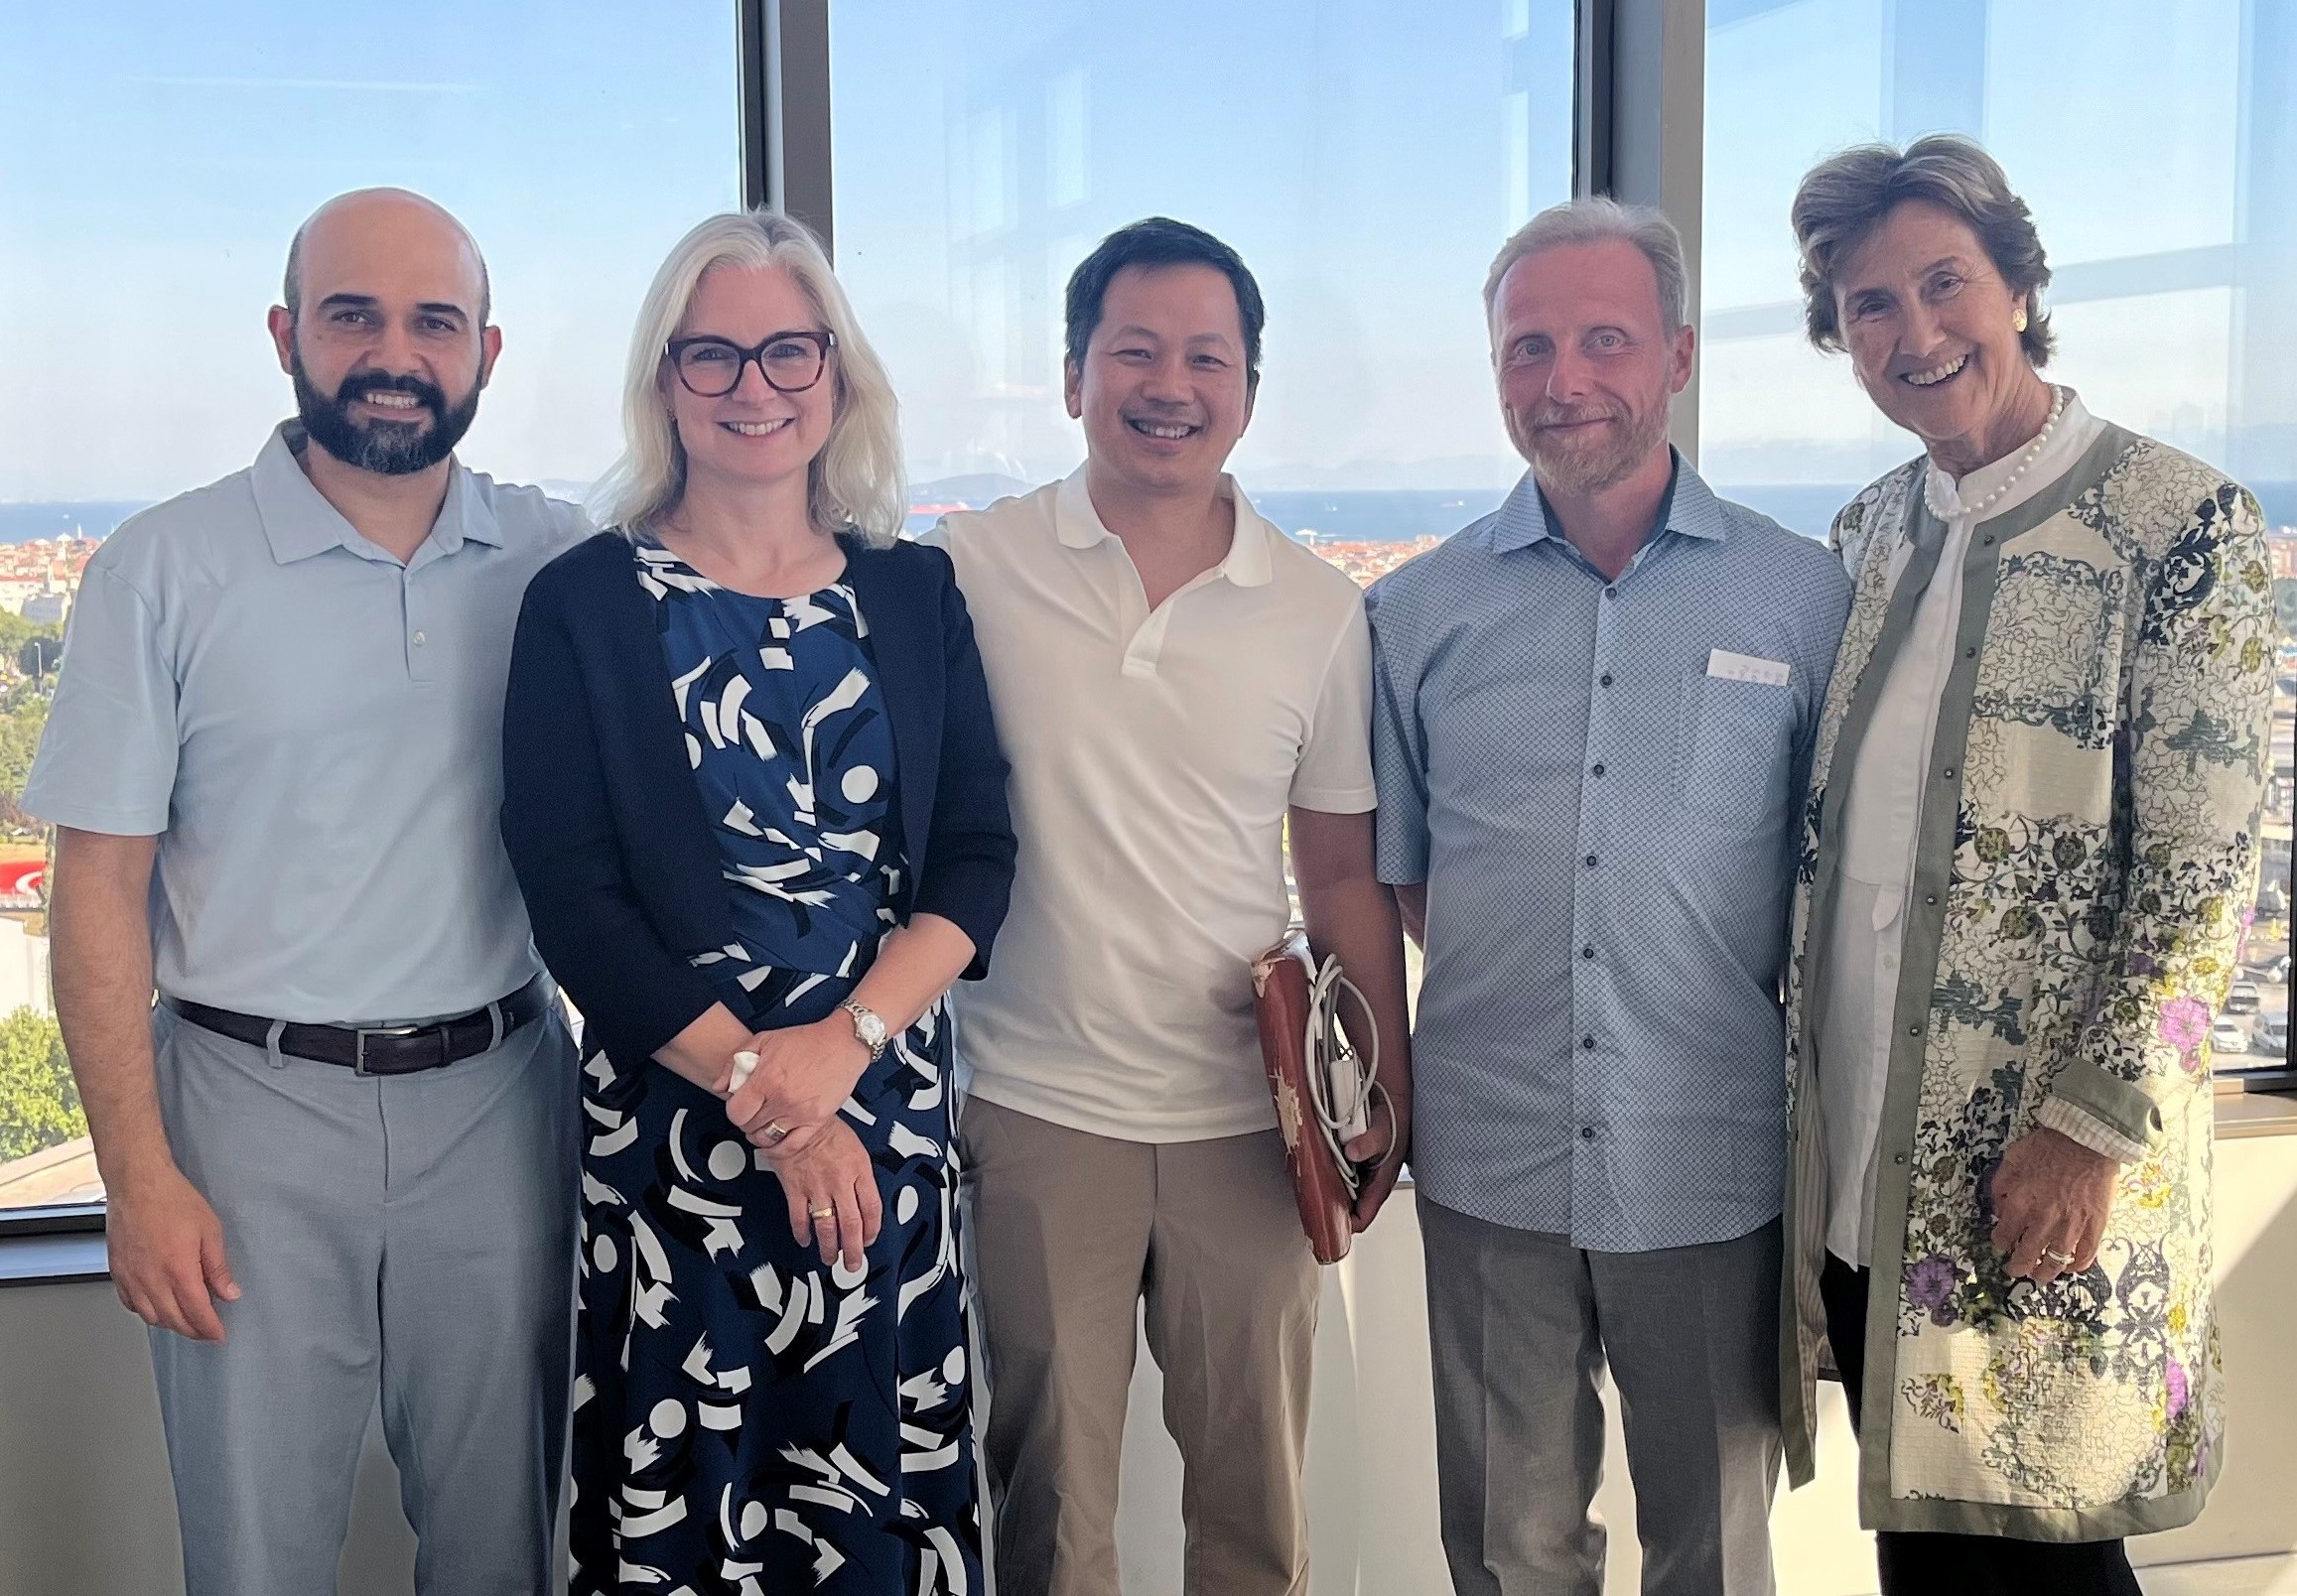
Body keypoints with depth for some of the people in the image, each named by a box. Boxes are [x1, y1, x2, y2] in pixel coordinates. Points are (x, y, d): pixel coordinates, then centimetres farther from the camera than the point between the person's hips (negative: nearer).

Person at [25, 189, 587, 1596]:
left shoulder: (559, 562, 2)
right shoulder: (166, 569, -5)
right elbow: (100, 882, -4)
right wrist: (140, 1176, -8)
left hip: (499, 1097, 2)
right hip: (256, 1109, -2)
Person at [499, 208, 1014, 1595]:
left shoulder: (917, 596, 6)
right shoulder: (585, 606, -2)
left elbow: (977, 856, 1)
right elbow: (573, 899, -7)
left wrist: (843, 1040, -14)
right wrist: (759, 1087, -13)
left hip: (889, 1103, 3)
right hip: (674, 1109, -2)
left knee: (890, 1484, 11)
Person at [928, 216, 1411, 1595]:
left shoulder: (1322, 612, 2)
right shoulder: (969, 572, -3)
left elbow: (1346, 875, 8)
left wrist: (1386, 1091, 4)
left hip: (1250, 1117, 2)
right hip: (1035, 1109, -1)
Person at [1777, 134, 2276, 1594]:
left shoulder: (2182, 523, -10)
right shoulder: (1867, 537, 9)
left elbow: (2206, 870, -13)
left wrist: (2090, 1125, -17)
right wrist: (1802, 1097, 10)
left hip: (2040, 1166, -5)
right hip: (1860, 1160, 5)